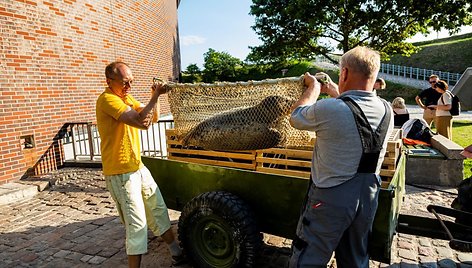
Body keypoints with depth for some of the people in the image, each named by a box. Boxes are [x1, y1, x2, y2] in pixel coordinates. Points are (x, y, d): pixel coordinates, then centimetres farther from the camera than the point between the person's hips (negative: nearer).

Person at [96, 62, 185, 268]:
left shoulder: (127, 97, 11)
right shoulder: (107, 100, -18)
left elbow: (152, 117, 9)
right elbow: (143, 123, -29)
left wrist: (155, 96, -6)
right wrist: (155, 96, -21)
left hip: (139, 167, 10)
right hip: (120, 173, -9)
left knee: (158, 210, 17)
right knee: (137, 224, -6)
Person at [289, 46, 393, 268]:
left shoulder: (329, 109, -24)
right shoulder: (387, 111, -3)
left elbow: (295, 117, -4)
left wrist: (313, 87, 10)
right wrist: (335, 92, 29)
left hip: (330, 200, -6)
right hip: (368, 198, 7)